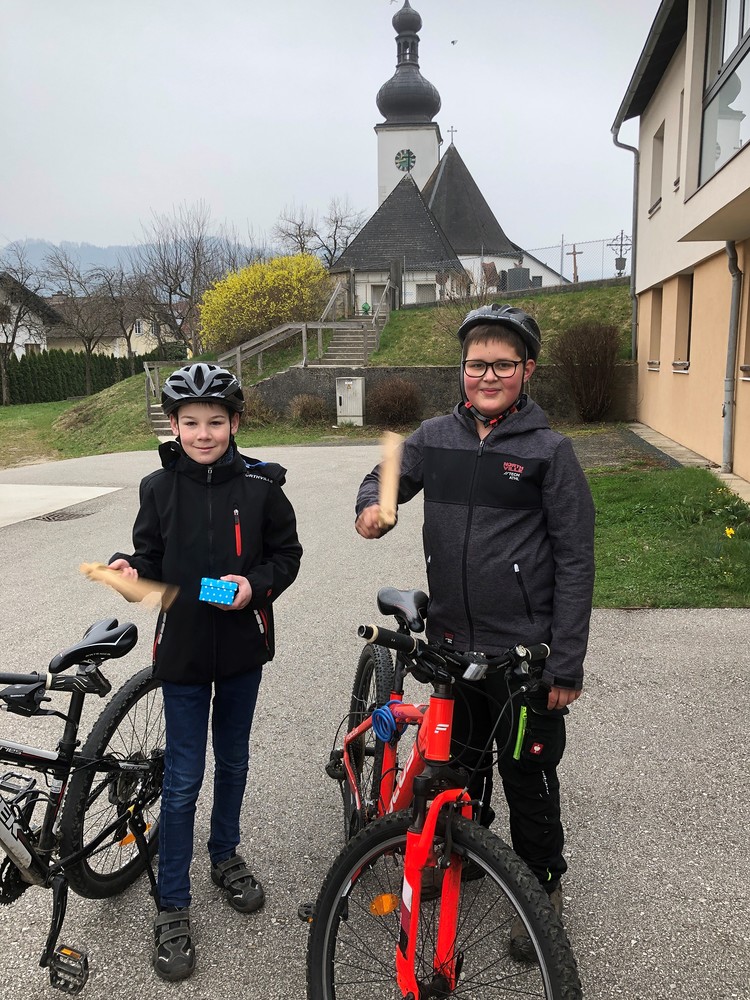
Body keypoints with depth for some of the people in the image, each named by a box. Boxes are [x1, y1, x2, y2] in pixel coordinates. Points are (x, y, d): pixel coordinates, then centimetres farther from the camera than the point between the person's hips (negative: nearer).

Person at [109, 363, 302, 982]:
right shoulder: (159, 488, -4)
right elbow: (152, 561, 2)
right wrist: (131, 572, -19)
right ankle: (173, 906, 21)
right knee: (182, 779, 5)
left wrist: (255, 584, -18)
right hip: (183, 650, -1)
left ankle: (226, 855, 44)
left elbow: (287, 554, -1)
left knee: (233, 761, 20)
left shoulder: (261, 484, -7)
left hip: (242, 645, 1)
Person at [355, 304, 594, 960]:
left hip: (523, 650, -4)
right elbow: (388, 476, 19)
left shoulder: (549, 451, -9)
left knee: (526, 775, 9)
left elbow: (575, 562, -9)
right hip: (451, 643, 4)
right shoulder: (436, 437, 2)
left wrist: (567, 666, -11)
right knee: (459, 762, 21)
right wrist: (373, 504, -7)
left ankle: (543, 887, 33)